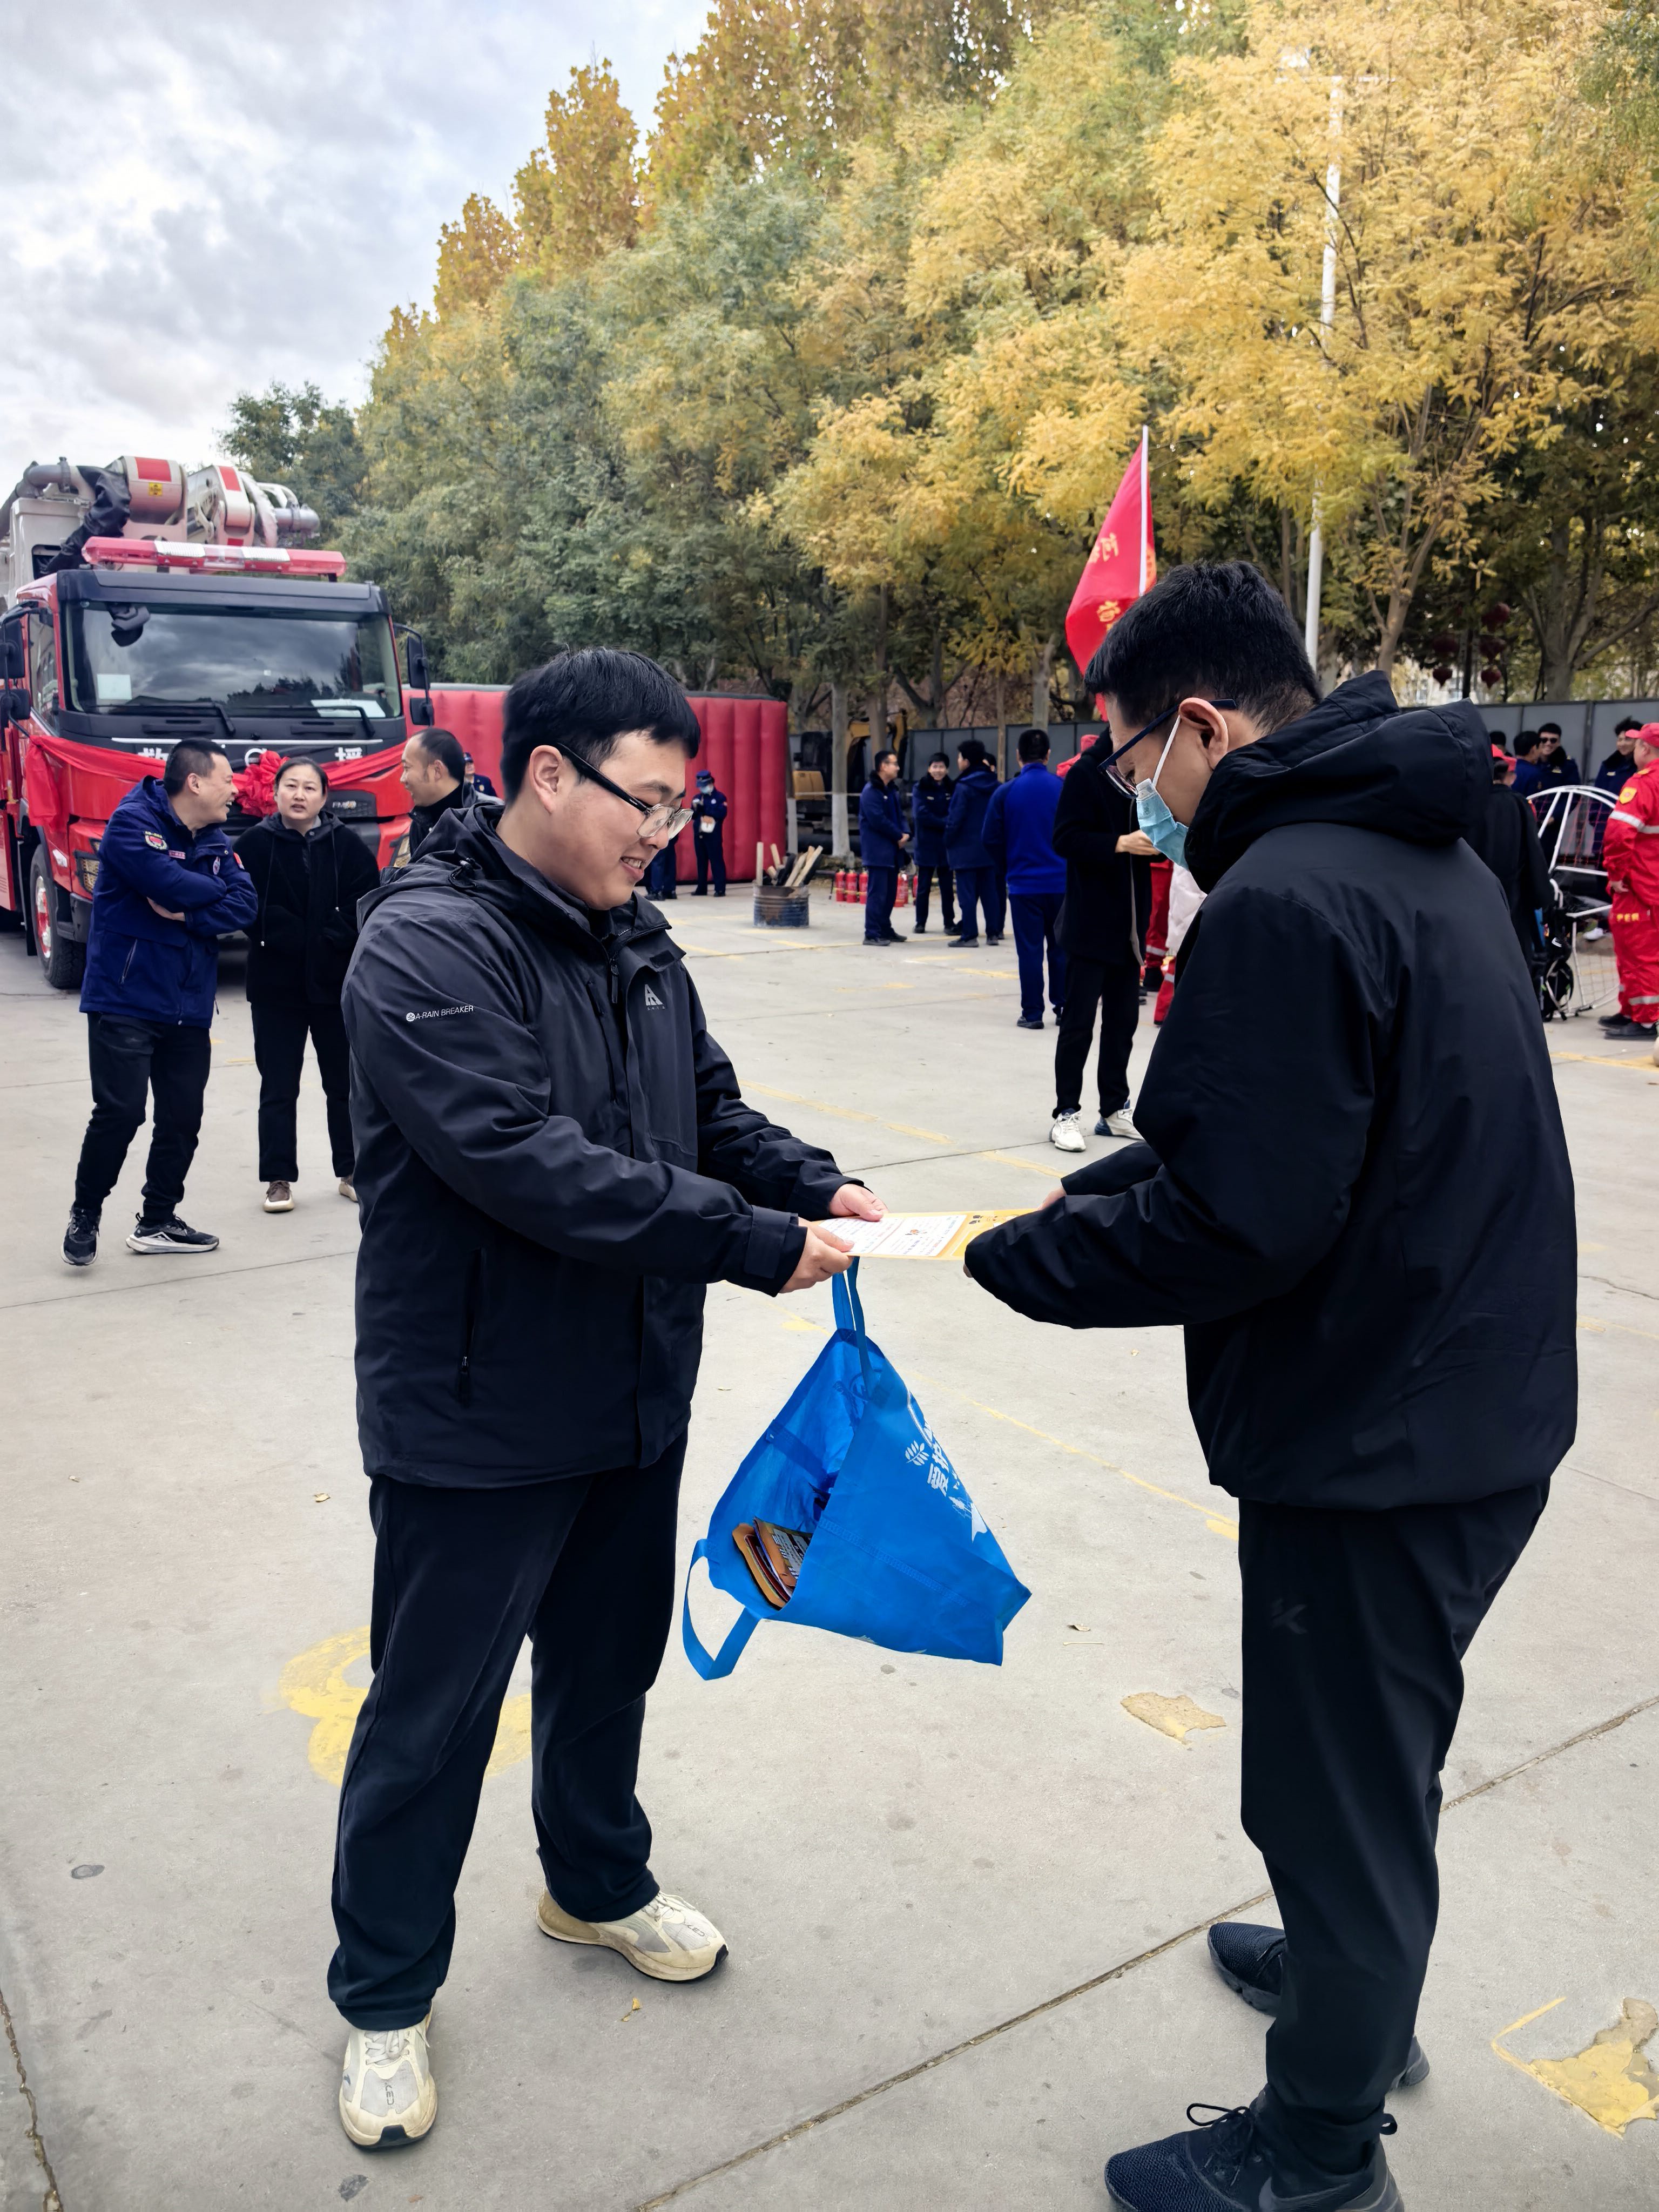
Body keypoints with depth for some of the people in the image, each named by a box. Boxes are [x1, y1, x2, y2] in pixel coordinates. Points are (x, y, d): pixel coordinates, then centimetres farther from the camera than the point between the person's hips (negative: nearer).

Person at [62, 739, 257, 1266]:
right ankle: (85, 1214, 14)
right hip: (125, 1001, -6)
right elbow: (171, 883, -24)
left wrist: (187, 914, -17)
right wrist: (215, 888, -4)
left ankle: (158, 1221, 23)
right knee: (119, 1112, -8)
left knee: (183, 1118, 8)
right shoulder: (132, 822, -10)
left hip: (188, 1009, 7)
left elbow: (244, 905, -2)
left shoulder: (216, 841, 11)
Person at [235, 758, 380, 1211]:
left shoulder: (347, 845, 1)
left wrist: (329, 943, -14)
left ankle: (351, 1171, 23)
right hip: (276, 984, -1)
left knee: (345, 1083, 11)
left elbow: (364, 903, -5)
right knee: (278, 1088, 5)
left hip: (336, 982, 1)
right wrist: (296, 941, -14)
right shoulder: (254, 845, -2)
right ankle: (279, 1179, 14)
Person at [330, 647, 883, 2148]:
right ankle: (384, 1994, 33)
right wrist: (753, 1242, -27)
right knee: (431, 1715, 10)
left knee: (611, 1662, 24)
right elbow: (527, 1164, -30)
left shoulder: (637, 942, 6)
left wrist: (815, 1183, -8)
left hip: (633, 1401, 8)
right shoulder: (429, 947, -21)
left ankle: (600, 1885, 49)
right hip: (475, 1421, -7)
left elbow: (711, 1110, 12)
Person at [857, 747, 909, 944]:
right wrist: (899, 836, -12)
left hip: (892, 850, 9)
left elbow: (899, 815, 18)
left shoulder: (892, 790, 17)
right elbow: (878, 820, -19)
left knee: (890, 892, 13)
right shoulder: (871, 791, -12)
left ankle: (885, 930, 22)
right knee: (877, 893, -9)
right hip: (878, 851, -9)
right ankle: (872, 934, -7)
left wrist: (905, 834, -2)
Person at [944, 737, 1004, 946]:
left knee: (967, 893, -3)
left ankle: (969, 935, -4)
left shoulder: (964, 787, -14)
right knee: (989, 891, 10)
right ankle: (993, 933, 11)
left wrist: (948, 842, -4)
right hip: (987, 848, 7)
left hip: (966, 849, -7)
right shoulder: (992, 785, 8)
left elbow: (955, 819, -16)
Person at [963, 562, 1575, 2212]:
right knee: (1380, 1750, 29)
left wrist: (1016, 1257, -13)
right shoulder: (1424, 852, 8)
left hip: (1370, 1440, -10)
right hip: (1477, 1401, 10)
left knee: (1338, 1784, 10)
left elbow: (1232, 1224, -26)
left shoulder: (1278, 901, -24)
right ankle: (1358, 1971, 52)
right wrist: (1105, 1187, 7)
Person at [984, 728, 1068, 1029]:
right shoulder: (1065, 788, -6)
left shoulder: (1005, 792, -6)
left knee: (1030, 950, 4)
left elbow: (991, 839, -2)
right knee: (1060, 947, 12)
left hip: (1024, 883, -1)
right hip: (1061, 881, 1)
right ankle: (1064, 1009, 17)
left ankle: (1032, 1013, 5)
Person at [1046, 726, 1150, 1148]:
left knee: (1123, 1018, 12)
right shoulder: (1088, 772, -9)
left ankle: (1114, 1109, 22)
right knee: (1079, 1021, 0)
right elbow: (1065, 838, -14)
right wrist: (1120, 844, -22)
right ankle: (1066, 1113, 9)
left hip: (1131, 921, 6)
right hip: (1090, 922, -6)